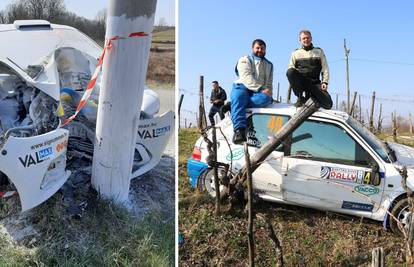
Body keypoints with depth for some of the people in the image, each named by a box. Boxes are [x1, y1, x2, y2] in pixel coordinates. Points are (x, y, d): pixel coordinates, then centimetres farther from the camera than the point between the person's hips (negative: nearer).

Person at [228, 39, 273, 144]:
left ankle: (231, 105, -29)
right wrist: (261, 89, -20)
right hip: (243, 88, -3)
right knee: (238, 96, -39)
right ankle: (239, 130, -50)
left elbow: (269, 82, 27)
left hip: (261, 92, 3)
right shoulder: (245, 60, 10)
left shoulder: (269, 65, 28)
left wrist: (268, 91, 2)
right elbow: (247, 77, -8)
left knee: (265, 98, -35)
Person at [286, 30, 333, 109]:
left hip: (315, 83, 1)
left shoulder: (319, 51, 17)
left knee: (328, 104, -19)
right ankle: (300, 98, -20)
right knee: (290, 72, -34)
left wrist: (324, 82, -4)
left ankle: (310, 96, 13)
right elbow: (291, 68, 9)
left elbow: (325, 68, 12)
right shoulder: (296, 53, 16)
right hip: (300, 82, 0)